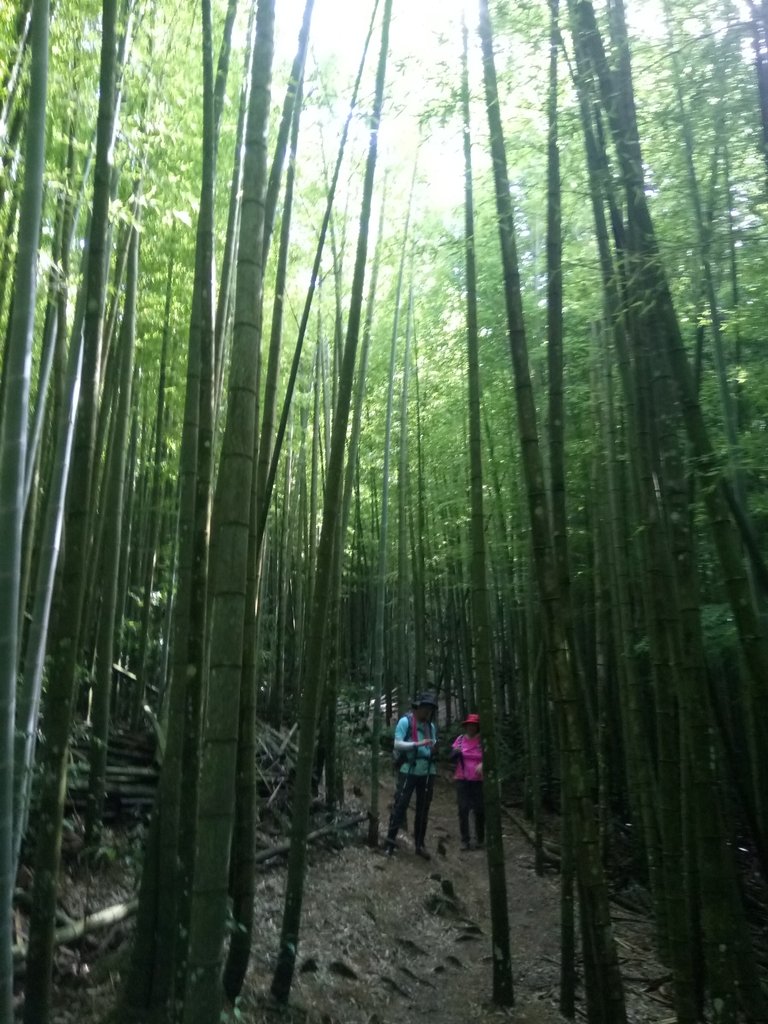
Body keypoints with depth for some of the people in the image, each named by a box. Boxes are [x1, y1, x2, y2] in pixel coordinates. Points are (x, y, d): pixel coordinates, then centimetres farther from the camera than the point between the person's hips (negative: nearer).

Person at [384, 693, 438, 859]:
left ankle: (420, 844, 18)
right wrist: (417, 744, -25)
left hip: (428, 772, 5)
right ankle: (390, 840, 7)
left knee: (423, 809, 9)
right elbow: (397, 744, -14)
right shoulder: (405, 721, -6)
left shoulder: (432, 726, 10)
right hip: (409, 771, -5)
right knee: (400, 805, -3)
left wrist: (435, 749, -4)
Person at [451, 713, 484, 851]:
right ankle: (465, 840, 6)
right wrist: (456, 752, -17)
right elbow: (451, 758, 5)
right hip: (462, 779, 1)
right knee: (463, 809, -1)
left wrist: (482, 764, -24)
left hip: (478, 780, -1)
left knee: (479, 810, 4)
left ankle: (480, 839, 21)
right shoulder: (460, 739, 2)